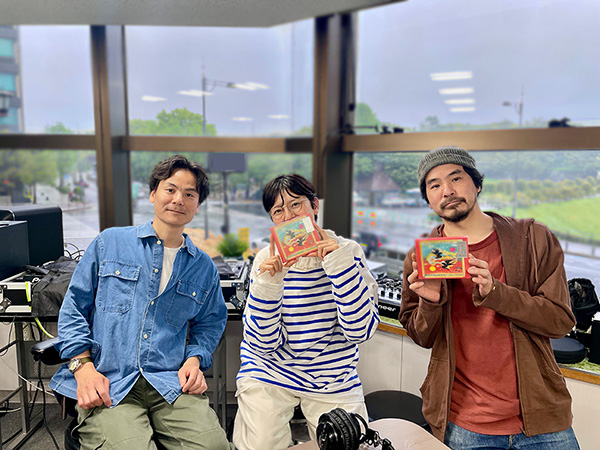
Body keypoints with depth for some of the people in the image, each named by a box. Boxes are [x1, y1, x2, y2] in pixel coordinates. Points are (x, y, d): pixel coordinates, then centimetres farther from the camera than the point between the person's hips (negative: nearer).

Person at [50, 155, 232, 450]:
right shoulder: (109, 243, 9)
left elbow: (210, 322, 22)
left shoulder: (203, 267, 14)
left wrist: (194, 359, 2)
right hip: (107, 386, -1)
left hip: (171, 383, 2)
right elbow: (74, 307, 9)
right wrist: (83, 367, -3)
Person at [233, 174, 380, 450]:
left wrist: (338, 262, -26)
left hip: (334, 380, 1)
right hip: (270, 373, 0)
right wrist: (268, 282, -25)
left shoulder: (348, 252, -9)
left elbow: (360, 330, -20)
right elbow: (264, 343, -12)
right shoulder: (268, 260, -8)